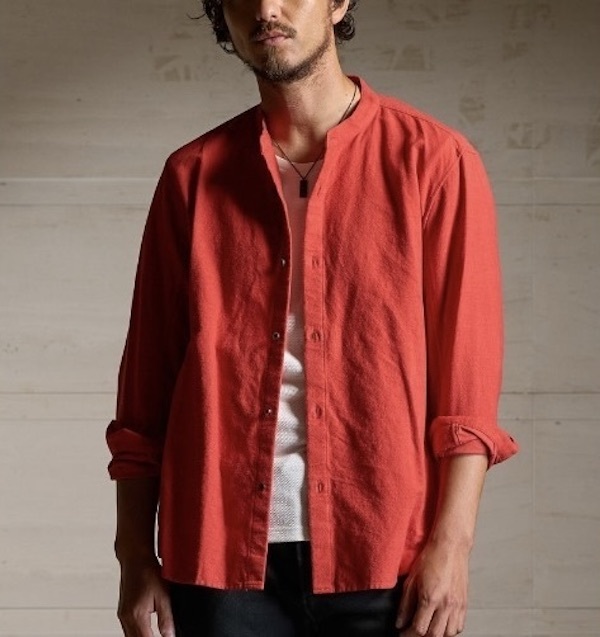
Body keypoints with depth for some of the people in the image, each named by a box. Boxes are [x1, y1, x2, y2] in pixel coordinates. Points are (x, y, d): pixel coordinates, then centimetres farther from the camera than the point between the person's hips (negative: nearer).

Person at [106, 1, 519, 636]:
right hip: (221, 556, 2)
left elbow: (468, 376, -2)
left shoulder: (434, 161, 1)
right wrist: (135, 558, 5)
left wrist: (450, 546, -10)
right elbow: (146, 381, 10)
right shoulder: (192, 176, 9)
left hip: (379, 556, -2)